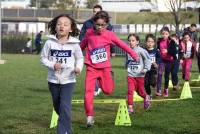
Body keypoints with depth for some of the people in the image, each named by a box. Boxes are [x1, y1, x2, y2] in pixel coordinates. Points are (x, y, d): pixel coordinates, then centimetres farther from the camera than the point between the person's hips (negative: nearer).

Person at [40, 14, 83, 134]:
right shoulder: (50, 42, -6)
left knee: (65, 106, -13)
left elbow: (80, 58, 6)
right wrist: (52, 65, -17)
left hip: (68, 80, -3)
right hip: (53, 79, 3)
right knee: (57, 106, 18)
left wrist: (78, 68, -14)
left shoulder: (74, 44, -8)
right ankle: (65, 123, 43)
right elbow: (43, 58, 1)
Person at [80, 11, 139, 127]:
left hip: (105, 67, 0)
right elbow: (82, 45, 15)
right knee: (88, 91, -10)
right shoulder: (89, 33, -2)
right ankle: (90, 116, -2)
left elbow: (122, 44, -1)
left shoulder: (109, 35, -7)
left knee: (108, 91, 0)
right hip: (92, 67, 0)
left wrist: (133, 54, -1)